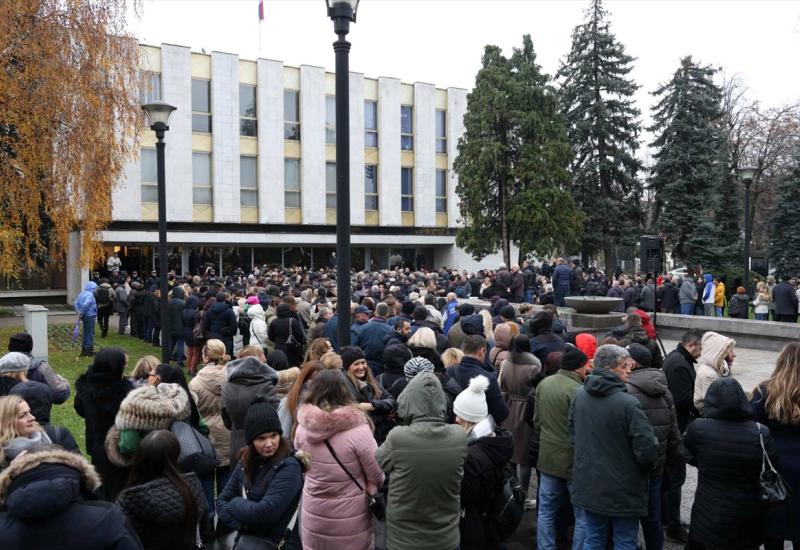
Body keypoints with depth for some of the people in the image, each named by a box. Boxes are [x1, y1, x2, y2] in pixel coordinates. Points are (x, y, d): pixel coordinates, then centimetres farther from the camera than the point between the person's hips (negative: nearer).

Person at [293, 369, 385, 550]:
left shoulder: (303, 426, -10)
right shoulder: (358, 429, -22)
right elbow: (377, 476, -14)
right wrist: (370, 489, 7)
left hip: (313, 516, 3)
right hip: (351, 520, -3)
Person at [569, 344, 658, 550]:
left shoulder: (580, 395, -3)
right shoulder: (628, 403, -24)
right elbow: (647, 448, -22)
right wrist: (646, 468, -1)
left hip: (588, 486, 5)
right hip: (623, 489, -5)